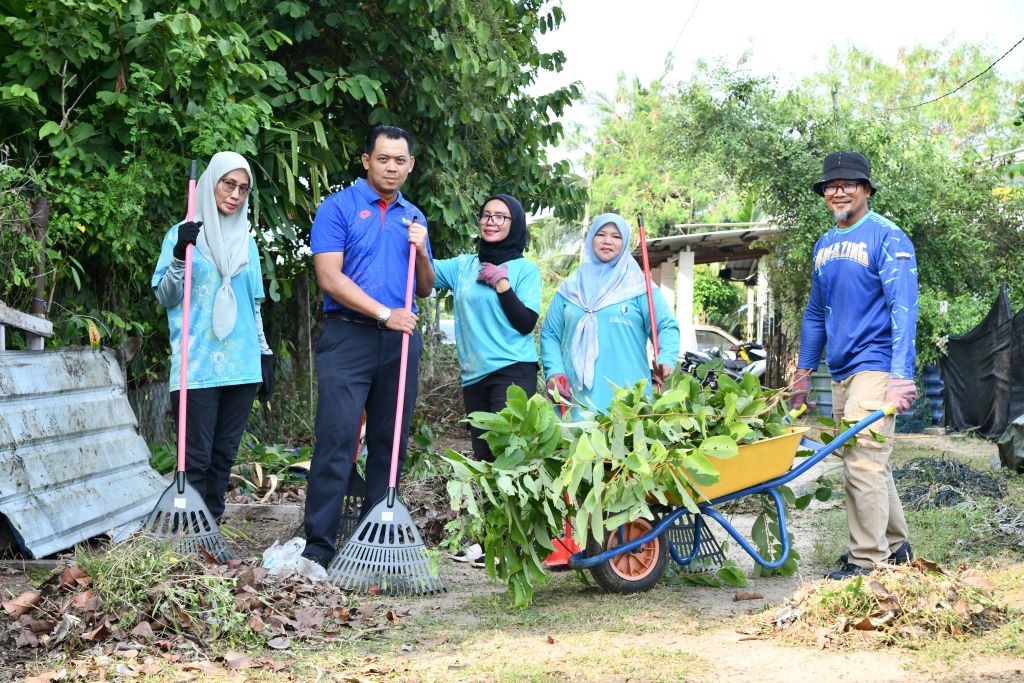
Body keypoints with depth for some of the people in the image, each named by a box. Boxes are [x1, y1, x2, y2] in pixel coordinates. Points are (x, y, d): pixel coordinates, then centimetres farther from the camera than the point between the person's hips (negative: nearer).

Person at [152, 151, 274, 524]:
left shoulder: (246, 241, 17)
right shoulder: (183, 234, 3)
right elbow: (165, 297, -2)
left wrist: (265, 354, 17)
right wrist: (180, 255, -17)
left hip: (241, 364, 5)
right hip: (198, 365, -5)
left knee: (225, 454, 6)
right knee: (197, 457, -7)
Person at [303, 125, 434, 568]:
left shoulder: (413, 217, 17)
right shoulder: (338, 207, -1)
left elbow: (426, 289, 19)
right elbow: (330, 277, -11)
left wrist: (420, 250, 0)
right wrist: (384, 313, -15)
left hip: (400, 341, 5)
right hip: (348, 336, -5)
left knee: (390, 443, 7)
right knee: (336, 440, -10)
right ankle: (318, 547, -9)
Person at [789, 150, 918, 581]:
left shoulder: (887, 238, -9)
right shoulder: (824, 246, 14)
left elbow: (904, 308, -16)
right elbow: (815, 314, 22)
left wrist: (901, 375, -24)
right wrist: (803, 372, 19)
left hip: (874, 365, -8)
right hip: (840, 371, 8)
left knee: (864, 463, -10)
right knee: (869, 463, 14)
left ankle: (867, 561, -4)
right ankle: (895, 545, 25)